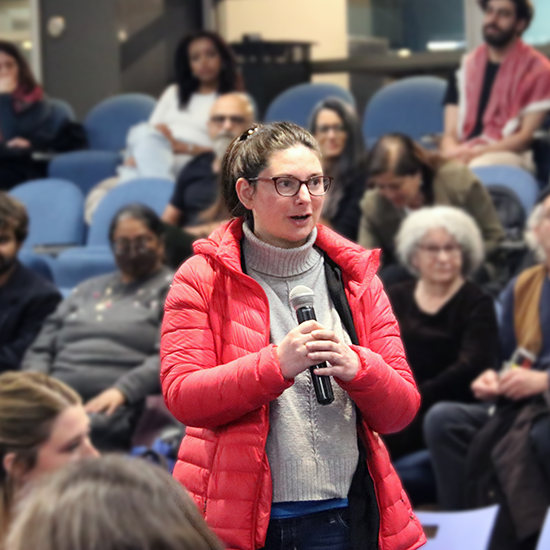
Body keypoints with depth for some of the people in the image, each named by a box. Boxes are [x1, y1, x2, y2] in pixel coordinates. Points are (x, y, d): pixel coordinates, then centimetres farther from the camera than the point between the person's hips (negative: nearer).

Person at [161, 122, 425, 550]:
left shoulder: (355, 278, 10)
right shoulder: (203, 278, 1)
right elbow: (181, 396, -11)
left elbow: (400, 410, 5)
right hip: (239, 515, -3)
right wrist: (278, 364, -23)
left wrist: (356, 369, -16)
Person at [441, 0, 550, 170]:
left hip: (510, 155, -4)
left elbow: (526, 136, -3)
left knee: (476, 167, -39)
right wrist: (452, 151, -13)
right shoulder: (465, 68, 17)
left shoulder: (536, 69, 3)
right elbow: (451, 133, 12)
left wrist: (477, 153, -17)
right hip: (463, 153, 4)